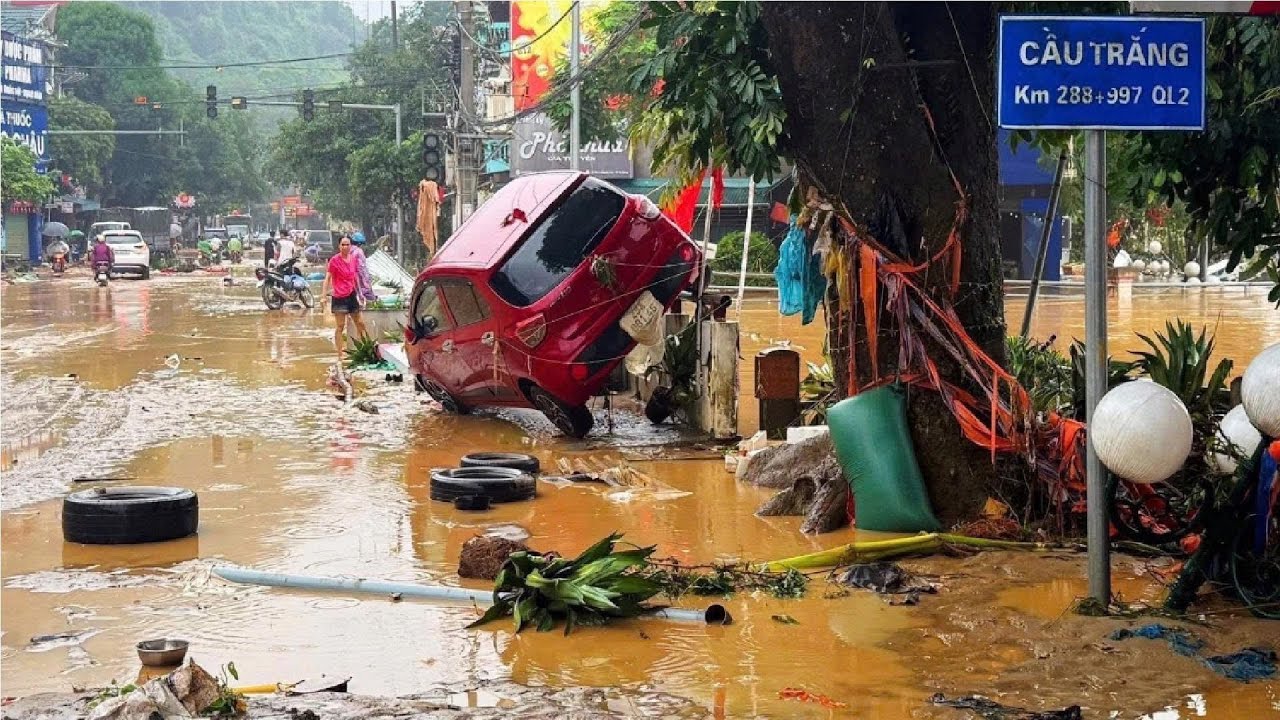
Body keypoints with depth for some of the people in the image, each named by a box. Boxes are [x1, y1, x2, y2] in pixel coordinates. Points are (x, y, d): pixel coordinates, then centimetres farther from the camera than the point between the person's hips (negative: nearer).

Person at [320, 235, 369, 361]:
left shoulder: (353, 259, 6)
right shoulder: (334, 260, -11)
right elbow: (327, 277, -13)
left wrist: (359, 293, 21)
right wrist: (324, 294, -21)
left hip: (352, 295, 6)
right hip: (339, 297, -6)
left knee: (360, 323, 14)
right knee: (340, 326, -4)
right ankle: (340, 355, 0)